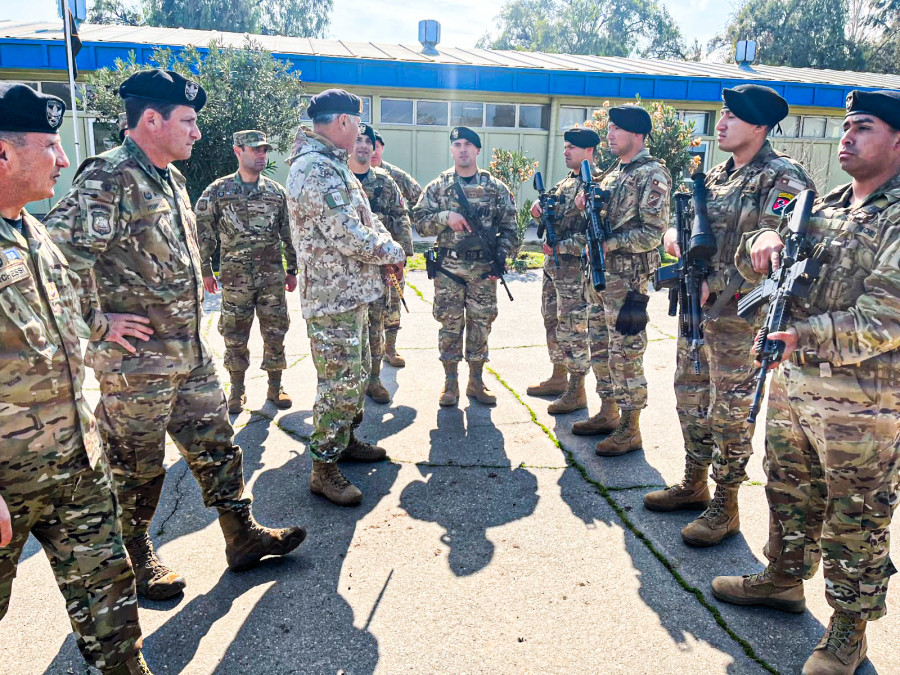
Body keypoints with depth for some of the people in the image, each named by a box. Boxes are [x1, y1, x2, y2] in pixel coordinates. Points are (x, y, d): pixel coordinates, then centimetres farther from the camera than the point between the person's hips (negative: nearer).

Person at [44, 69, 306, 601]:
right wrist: (98, 322, -19)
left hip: (191, 352, 8)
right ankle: (135, 560, 30)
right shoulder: (109, 179, -18)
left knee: (216, 445, 14)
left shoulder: (170, 178, 12)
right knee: (137, 468, 9)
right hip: (136, 360, -8)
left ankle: (244, 537, 28)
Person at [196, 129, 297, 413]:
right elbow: (202, 231, 3)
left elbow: (288, 233, 12)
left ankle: (275, 387, 20)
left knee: (275, 333, 6)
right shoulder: (218, 191, 0)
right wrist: (205, 270, 0)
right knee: (234, 336, 6)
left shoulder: (276, 191, 7)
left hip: (273, 276, 2)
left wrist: (292, 270, 11)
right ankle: (237, 391, 21)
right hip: (235, 278, -1)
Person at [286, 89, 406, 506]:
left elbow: (364, 218, 19)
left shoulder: (332, 165, 16)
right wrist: (392, 252, -9)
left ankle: (345, 440, 36)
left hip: (351, 293, 11)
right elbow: (348, 235, -25)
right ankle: (325, 469, 8)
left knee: (356, 374, 20)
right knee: (338, 382, -4)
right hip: (333, 298, -11)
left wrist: (387, 244, -1)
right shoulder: (316, 169, -20)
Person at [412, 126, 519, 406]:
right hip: (448, 268, 0)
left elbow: (509, 229, 5)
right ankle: (450, 382, 15)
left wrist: (500, 258, -7)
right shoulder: (438, 186, 5)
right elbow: (419, 221, 1)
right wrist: (445, 217, -16)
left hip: (483, 270, 1)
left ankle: (476, 381, 19)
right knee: (450, 325, 4)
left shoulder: (496, 188, 5)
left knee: (480, 324, 6)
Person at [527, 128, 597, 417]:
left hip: (575, 268, -9)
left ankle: (576, 391, 6)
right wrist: (539, 209, -1)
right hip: (552, 264, 9)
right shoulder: (565, 181, 15)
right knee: (552, 322, 16)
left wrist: (563, 246, -22)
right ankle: (559, 377, 30)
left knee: (572, 329, -4)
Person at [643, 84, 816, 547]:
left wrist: (715, 286, -23)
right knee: (690, 397, 16)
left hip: (739, 313, -8)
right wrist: (674, 235, -4)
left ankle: (725, 507, 15)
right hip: (697, 306, 8)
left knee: (731, 410, 1)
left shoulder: (781, 180, -11)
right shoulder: (718, 174, 14)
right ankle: (693, 485, 33)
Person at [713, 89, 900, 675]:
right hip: (793, 385, 7)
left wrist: (804, 336, -21)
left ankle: (850, 628, 25)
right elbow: (758, 269, 12)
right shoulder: (823, 208, 11)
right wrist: (764, 241, -10)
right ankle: (785, 579, 41)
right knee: (790, 492, 21)